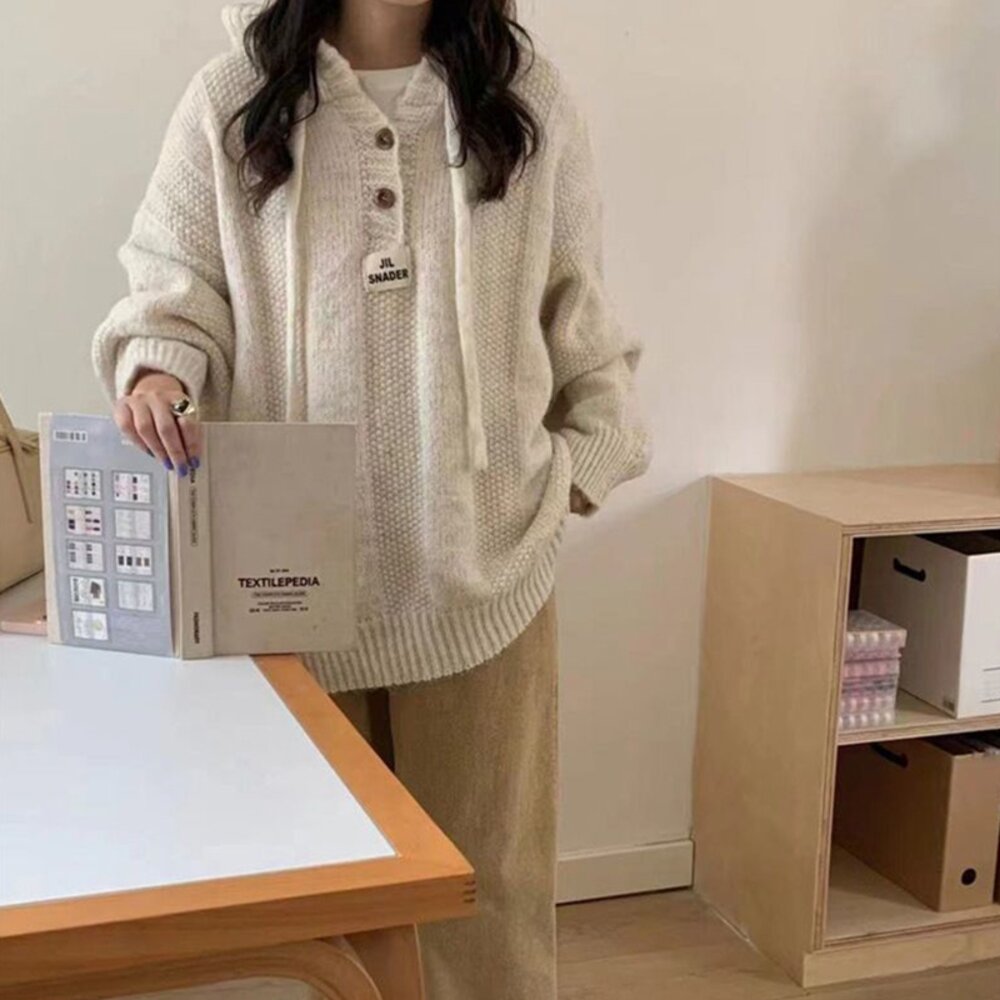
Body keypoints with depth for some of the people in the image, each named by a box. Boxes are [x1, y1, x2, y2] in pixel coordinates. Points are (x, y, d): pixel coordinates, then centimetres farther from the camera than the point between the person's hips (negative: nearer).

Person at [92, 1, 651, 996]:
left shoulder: (528, 97, 4)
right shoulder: (229, 100, 1)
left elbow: (578, 315, 9)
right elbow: (175, 287, 2)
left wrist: (585, 458, 2)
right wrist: (156, 366, -19)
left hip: (480, 560, 1)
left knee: (488, 866, 12)